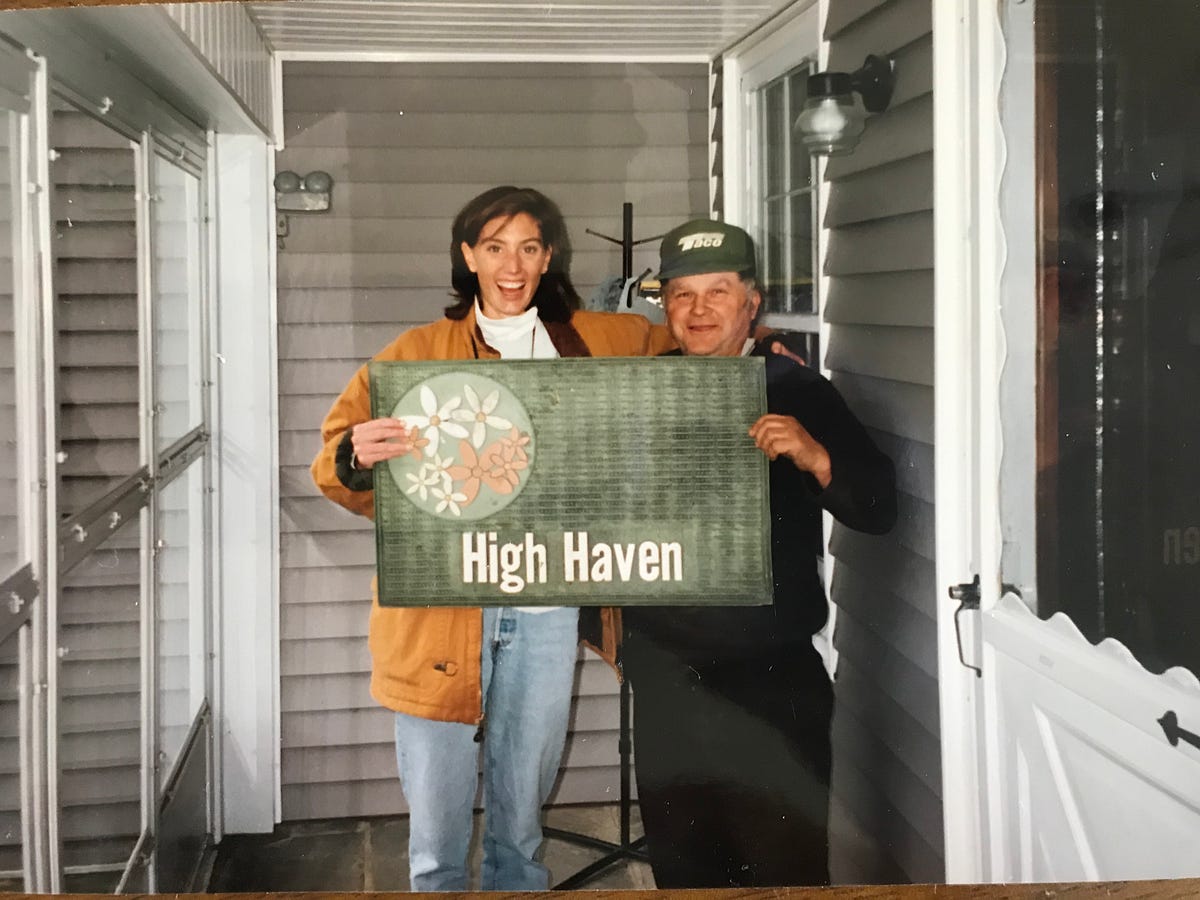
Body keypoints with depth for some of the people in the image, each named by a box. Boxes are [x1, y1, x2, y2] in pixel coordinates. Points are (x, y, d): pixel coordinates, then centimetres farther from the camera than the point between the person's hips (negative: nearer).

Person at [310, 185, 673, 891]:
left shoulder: (593, 342, 10)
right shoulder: (417, 353, 3)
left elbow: (676, 339, 28)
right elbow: (339, 461, -3)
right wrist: (358, 458, -26)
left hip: (545, 611, 2)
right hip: (440, 609, -2)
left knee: (522, 816, 14)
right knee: (436, 827, 1)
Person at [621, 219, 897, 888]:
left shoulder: (796, 391, -5)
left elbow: (878, 510, -10)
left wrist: (816, 457, -26)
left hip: (773, 682, -4)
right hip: (667, 682, 4)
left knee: (785, 875, 3)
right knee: (681, 870, 16)